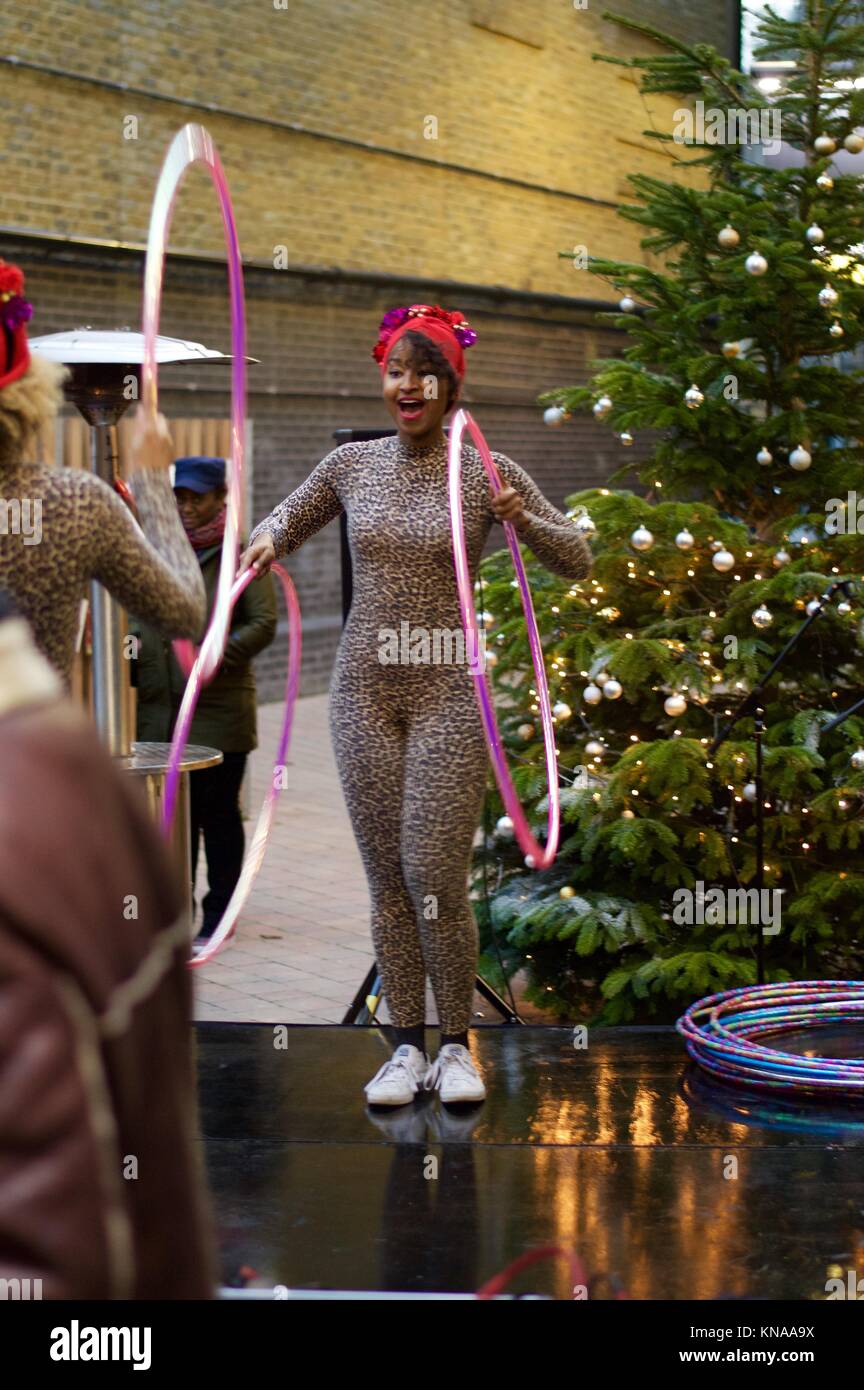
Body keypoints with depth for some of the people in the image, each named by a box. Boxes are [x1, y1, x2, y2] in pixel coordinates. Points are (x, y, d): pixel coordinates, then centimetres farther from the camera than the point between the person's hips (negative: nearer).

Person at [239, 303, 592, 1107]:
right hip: (365, 689, 3)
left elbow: (577, 561, 2)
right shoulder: (351, 465, 6)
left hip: (448, 691, -3)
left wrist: (521, 518, -17)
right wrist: (266, 540, 1)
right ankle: (405, 1048, 14)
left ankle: (456, 1047, 9)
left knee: (435, 875, -8)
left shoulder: (486, 473, -2)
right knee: (387, 881, 4)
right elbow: (292, 516, 24)